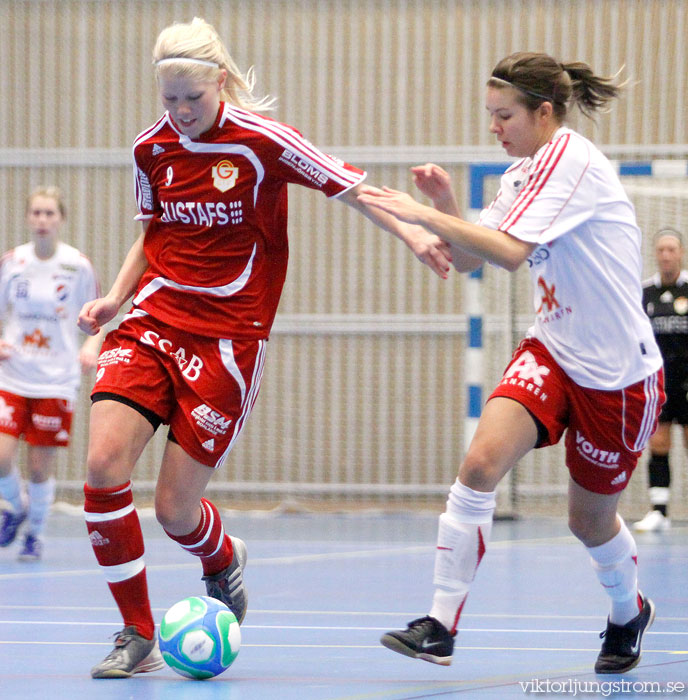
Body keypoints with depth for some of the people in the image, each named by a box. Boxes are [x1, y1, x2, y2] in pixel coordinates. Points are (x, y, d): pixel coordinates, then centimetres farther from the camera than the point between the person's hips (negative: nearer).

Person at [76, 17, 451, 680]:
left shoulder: (260, 139, -9)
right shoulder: (150, 149, 5)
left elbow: (349, 186, -3)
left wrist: (411, 232, -16)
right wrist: (116, 295, 7)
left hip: (228, 339, -4)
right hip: (154, 321, 4)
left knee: (175, 508, -5)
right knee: (104, 464, -17)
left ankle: (224, 561, 35)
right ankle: (137, 637, -1)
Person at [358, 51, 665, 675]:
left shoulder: (571, 159, -19)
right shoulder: (525, 173, 7)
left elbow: (509, 252, -29)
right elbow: (468, 258, 10)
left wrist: (425, 215, -26)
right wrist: (445, 208, -8)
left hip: (618, 372, -7)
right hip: (553, 351, 7)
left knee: (590, 520, 9)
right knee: (480, 463, -18)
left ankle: (630, 612, 42)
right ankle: (441, 626, -18)